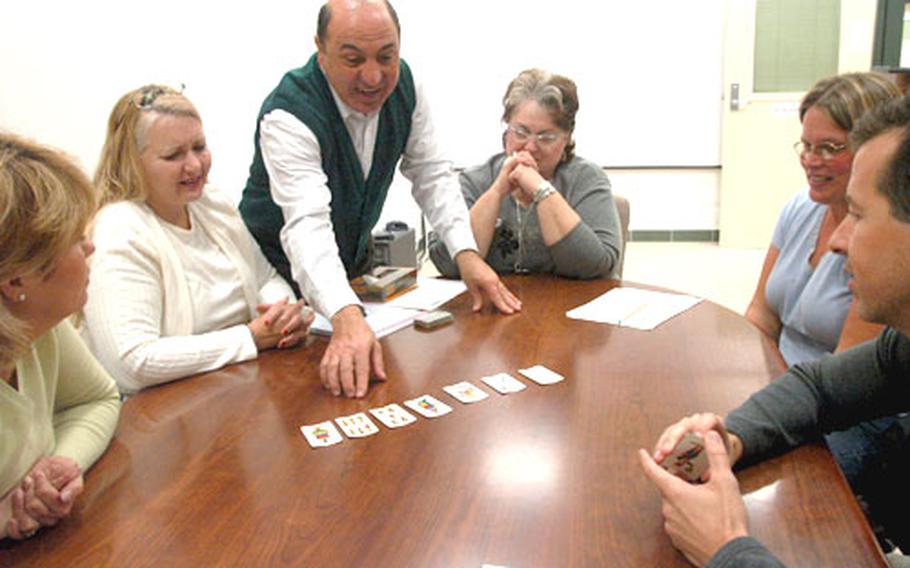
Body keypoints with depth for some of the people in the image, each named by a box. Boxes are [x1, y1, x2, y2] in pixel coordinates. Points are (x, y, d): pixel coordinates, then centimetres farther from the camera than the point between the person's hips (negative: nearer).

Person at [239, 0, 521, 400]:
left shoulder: (403, 86, -13)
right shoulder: (287, 117, -32)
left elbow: (431, 175, -6)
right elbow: (307, 222, -45)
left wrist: (466, 254, -20)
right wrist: (346, 318, -59)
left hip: (354, 261, 5)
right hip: (284, 272, -5)